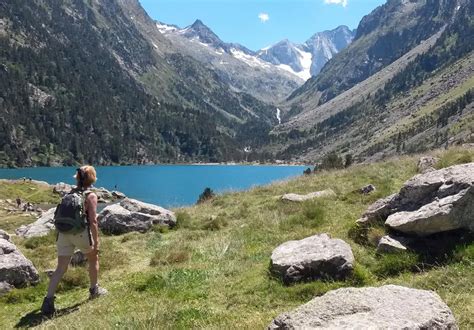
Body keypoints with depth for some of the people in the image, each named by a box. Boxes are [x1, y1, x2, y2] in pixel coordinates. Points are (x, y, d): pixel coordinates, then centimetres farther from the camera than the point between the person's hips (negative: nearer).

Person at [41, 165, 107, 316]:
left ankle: (48, 301, -8)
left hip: (64, 233, 5)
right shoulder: (91, 196, -4)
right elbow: (93, 221, -10)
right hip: (81, 233, -4)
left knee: (60, 268, 3)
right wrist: (96, 243, -7)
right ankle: (94, 290, 32)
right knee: (94, 259, 21)